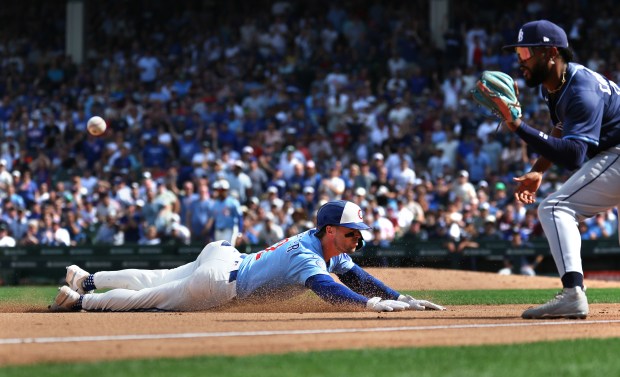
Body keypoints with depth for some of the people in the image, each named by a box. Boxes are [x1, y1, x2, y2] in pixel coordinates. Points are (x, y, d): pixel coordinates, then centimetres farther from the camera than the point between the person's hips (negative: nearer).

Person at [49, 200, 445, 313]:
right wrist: (376, 305, -54)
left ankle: (86, 279, 37)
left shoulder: (324, 243, 0)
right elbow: (327, 288, -46)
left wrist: (403, 299, -7)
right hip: (219, 284, -9)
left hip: (226, 256, 9)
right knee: (147, 297, 4)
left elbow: (357, 277, 4)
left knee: (153, 282, 23)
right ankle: (79, 299, 15)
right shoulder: (307, 257, -28)